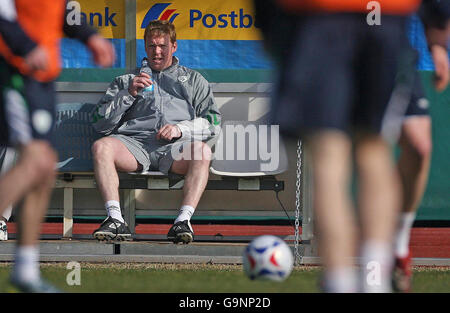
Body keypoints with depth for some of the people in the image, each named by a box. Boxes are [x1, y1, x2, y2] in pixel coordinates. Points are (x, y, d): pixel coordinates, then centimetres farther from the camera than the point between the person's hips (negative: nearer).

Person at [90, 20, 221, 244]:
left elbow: (213, 122, 14)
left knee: (202, 151, -36)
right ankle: (115, 220, -39)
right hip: (136, 140, 1)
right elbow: (101, 123, 17)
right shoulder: (125, 81, 30)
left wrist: (180, 129, -5)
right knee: (101, 147, -32)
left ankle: (184, 220, -43)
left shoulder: (193, 80, 28)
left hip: (175, 148, -1)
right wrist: (128, 94, 3)